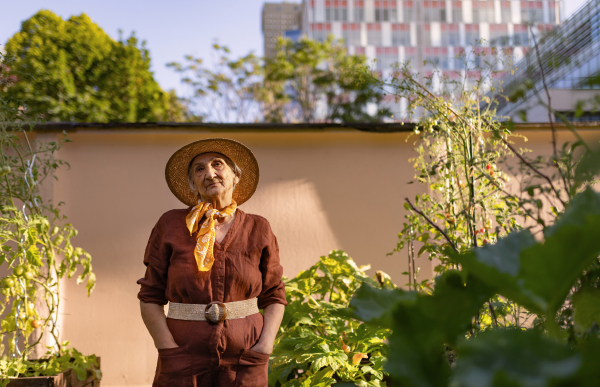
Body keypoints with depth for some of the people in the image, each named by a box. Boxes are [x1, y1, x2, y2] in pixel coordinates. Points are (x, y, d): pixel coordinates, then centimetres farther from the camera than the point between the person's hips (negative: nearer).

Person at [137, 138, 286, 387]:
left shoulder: (257, 229, 3)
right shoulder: (171, 226, 0)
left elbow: (274, 297, 8)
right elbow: (150, 296, 2)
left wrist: (264, 348, -4)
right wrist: (170, 350, -7)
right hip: (186, 361, -1)